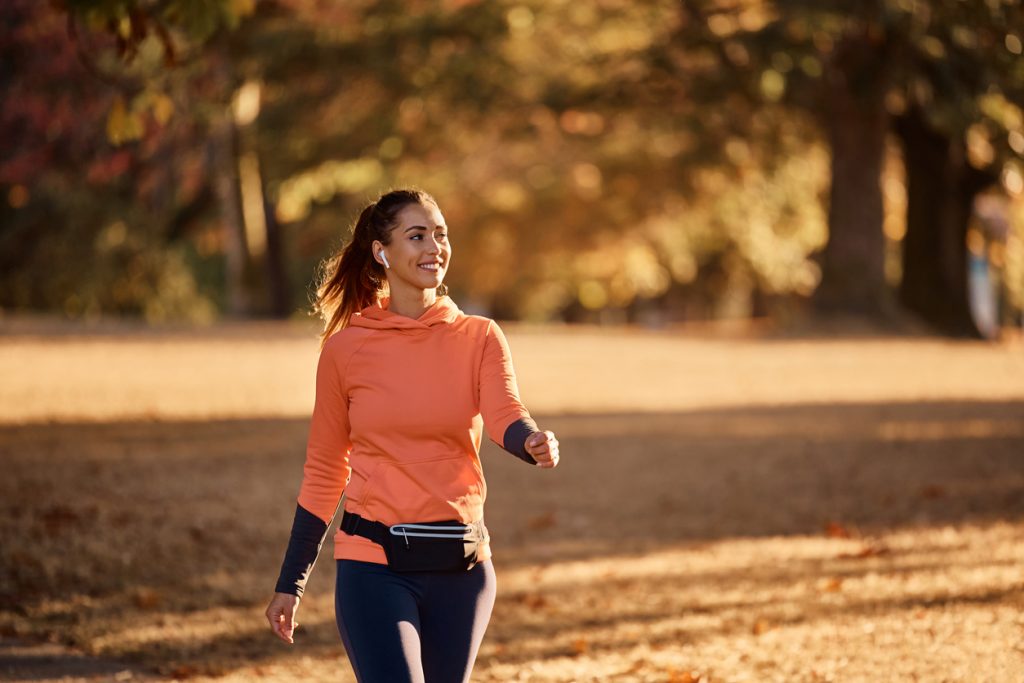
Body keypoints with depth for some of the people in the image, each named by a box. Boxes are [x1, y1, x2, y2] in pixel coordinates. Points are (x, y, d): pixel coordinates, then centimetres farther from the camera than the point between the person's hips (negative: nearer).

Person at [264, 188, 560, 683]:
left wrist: (534, 443, -39)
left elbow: (505, 417, -15)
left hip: (461, 567, 2)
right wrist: (290, 583, 8)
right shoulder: (345, 348, 0)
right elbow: (323, 472, 7)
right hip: (374, 566, -2)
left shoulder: (479, 338, 3)